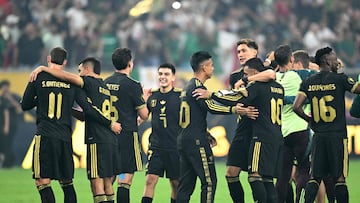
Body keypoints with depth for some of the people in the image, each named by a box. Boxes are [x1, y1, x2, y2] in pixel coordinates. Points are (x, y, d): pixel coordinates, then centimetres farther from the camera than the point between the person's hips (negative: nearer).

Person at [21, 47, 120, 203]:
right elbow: (87, 109, 4)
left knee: (42, 181, -5)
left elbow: (25, 106, 6)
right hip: (65, 137, 4)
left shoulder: (39, 78, 0)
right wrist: (109, 123, 12)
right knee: (67, 182, 13)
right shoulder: (71, 82, 7)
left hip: (44, 136, -4)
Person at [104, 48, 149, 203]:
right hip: (127, 135, -6)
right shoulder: (132, 85, -10)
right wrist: (145, 100, 13)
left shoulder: (105, 83, 9)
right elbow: (144, 115, -6)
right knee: (125, 179, -7)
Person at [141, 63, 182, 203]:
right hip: (156, 146, 2)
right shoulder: (152, 95, 6)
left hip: (175, 147, -2)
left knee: (176, 183, 6)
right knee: (150, 180, -9)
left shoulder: (180, 95, -4)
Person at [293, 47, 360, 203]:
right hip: (337, 135, -4)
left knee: (315, 177, 7)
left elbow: (296, 107, -1)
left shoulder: (308, 82, 6)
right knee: (339, 178, -1)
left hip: (318, 136, 4)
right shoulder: (340, 79, -7)